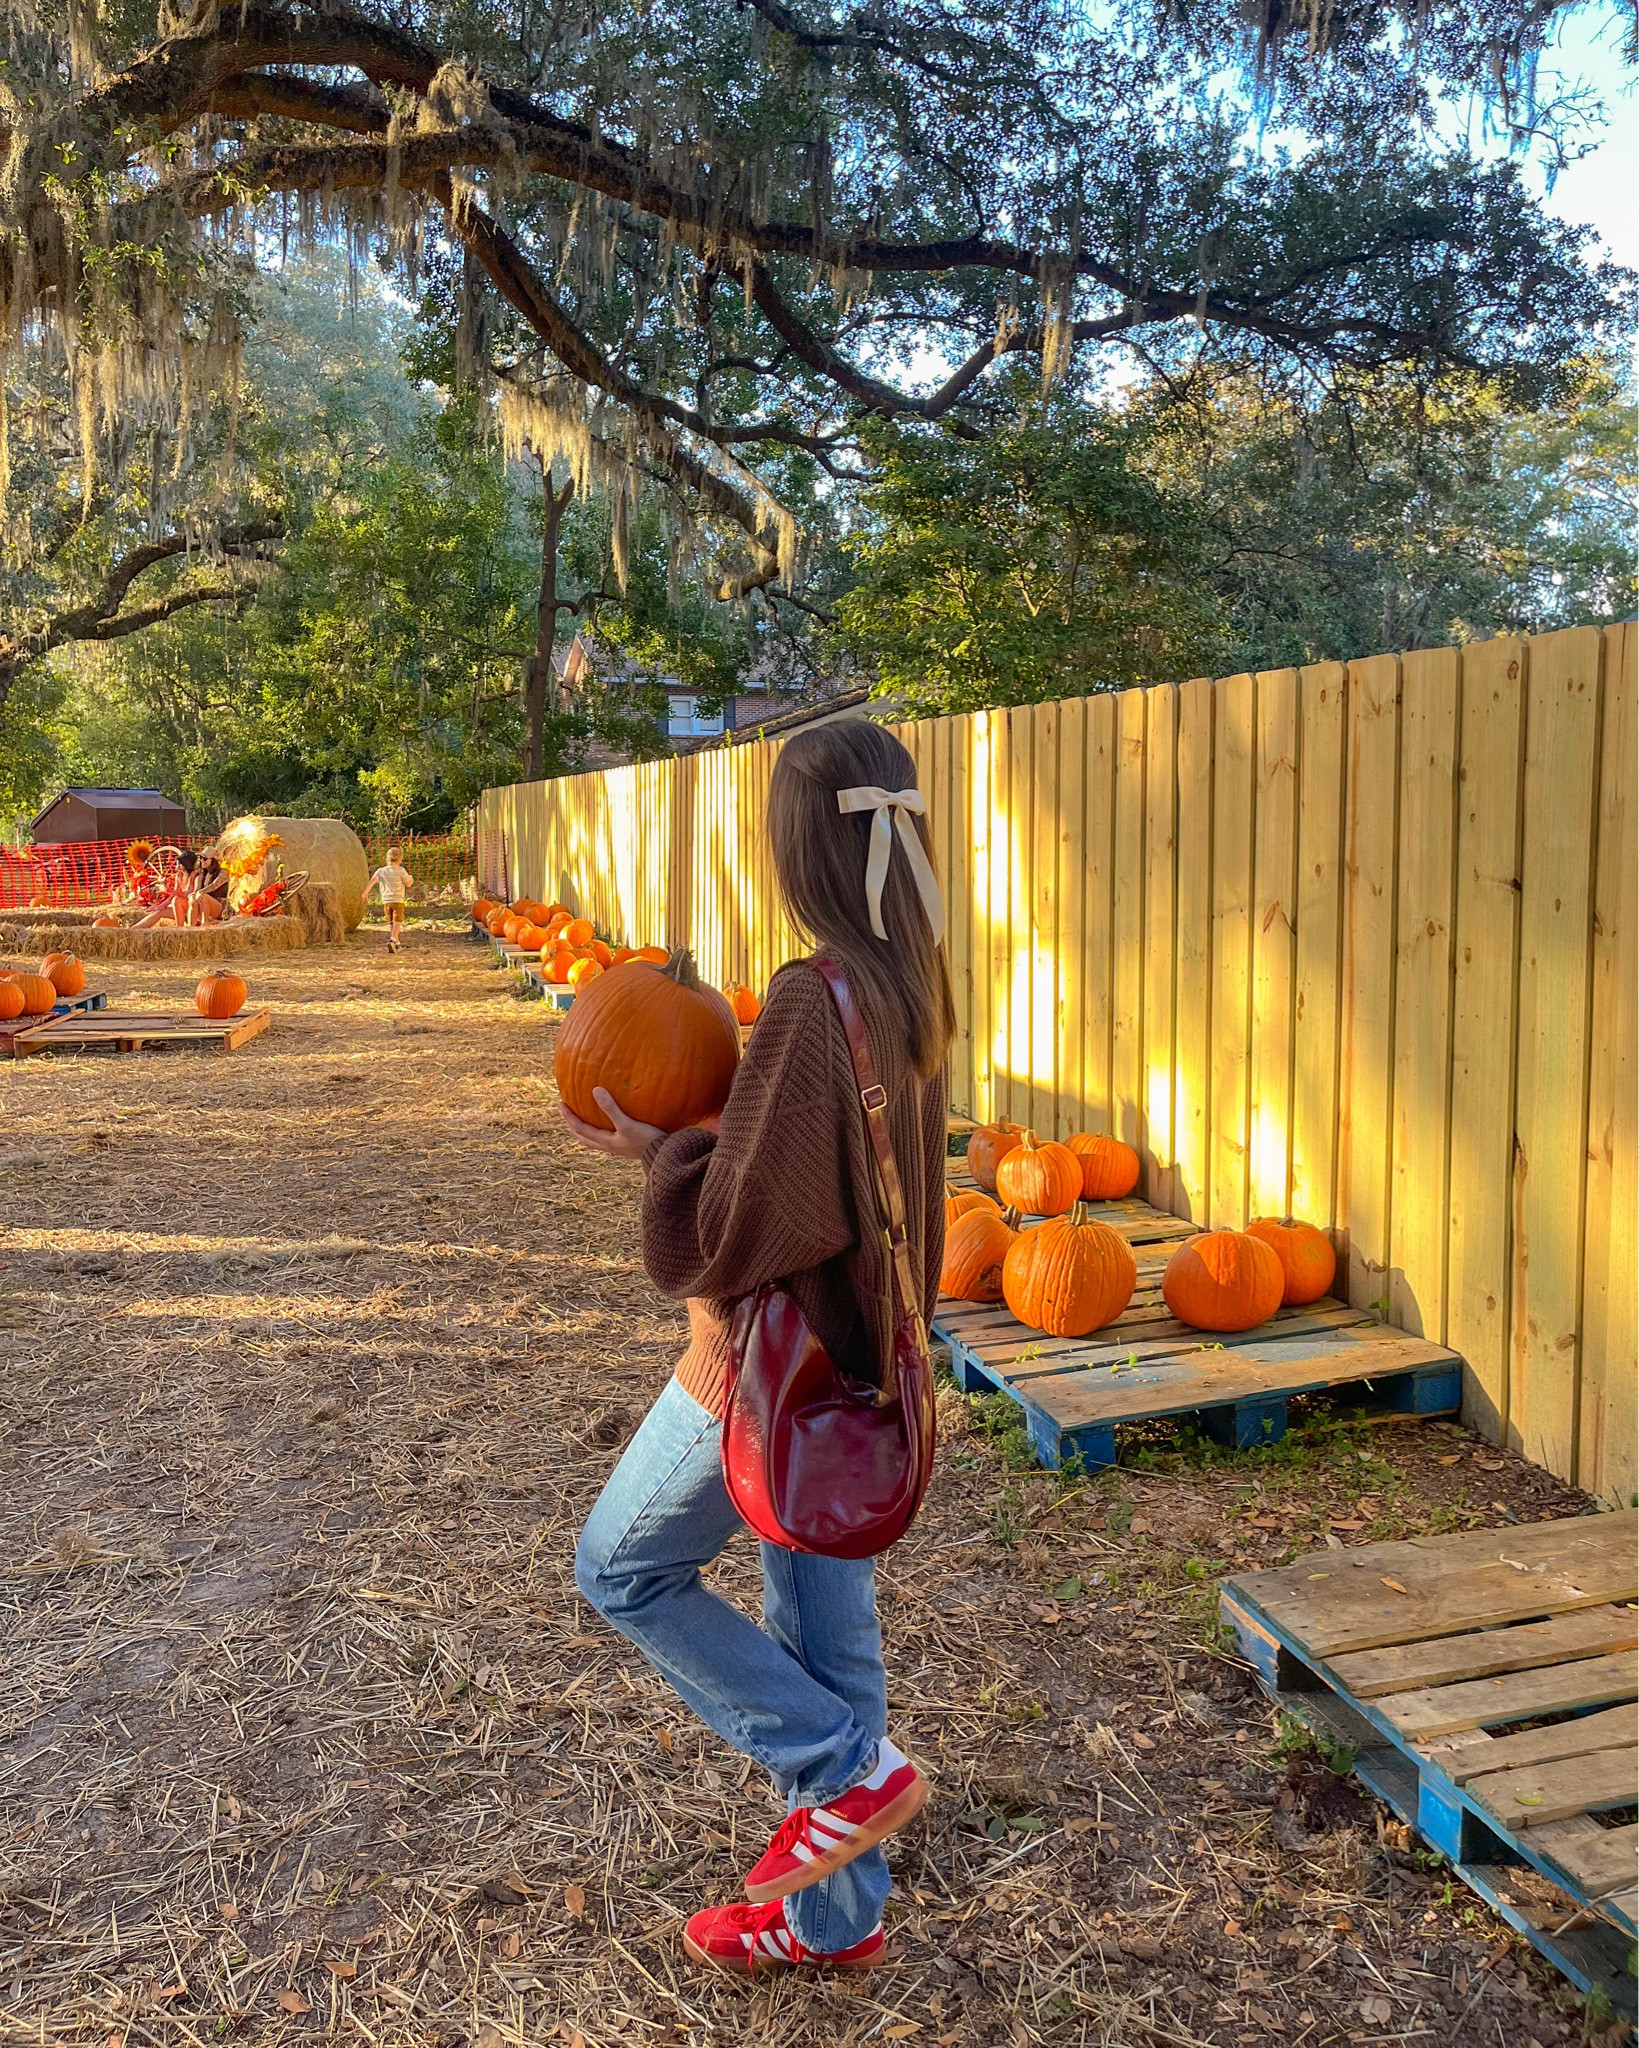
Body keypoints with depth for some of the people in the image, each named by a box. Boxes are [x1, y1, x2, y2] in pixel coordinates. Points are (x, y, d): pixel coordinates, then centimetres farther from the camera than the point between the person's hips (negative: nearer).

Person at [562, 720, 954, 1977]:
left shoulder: (814, 999, -26)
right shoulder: (912, 988, 1)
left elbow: (730, 1240, -25)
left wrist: (661, 1153, -8)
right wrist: (696, 1131, 4)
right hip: (860, 1360, 8)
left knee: (622, 1568, 14)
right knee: (825, 1622, 20)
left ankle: (850, 1768, 14)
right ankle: (835, 1913, 37)